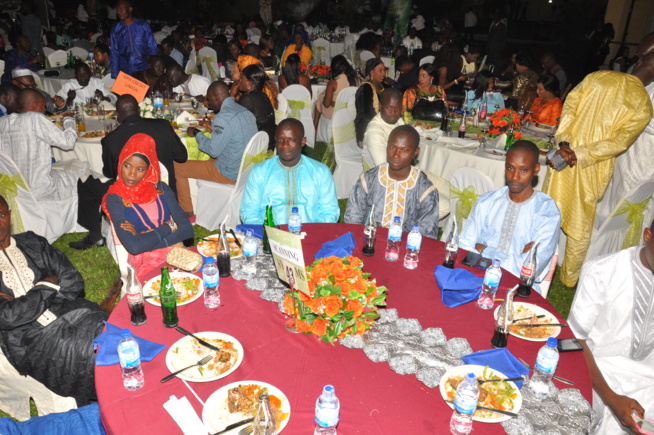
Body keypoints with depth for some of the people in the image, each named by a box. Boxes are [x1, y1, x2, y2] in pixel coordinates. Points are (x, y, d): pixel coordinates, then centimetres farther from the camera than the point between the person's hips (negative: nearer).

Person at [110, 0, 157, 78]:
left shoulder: (143, 25, 0)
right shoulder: (116, 29, 5)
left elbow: (152, 48, 3)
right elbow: (114, 53, 8)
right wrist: (114, 75, 3)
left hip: (143, 71, -1)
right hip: (124, 73, 1)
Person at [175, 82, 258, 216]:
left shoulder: (223, 117, -22)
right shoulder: (246, 112, 5)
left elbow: (214, 151, -17)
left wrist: (196, 133, -2)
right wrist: (213, 129, 16)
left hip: (229, 175, -9)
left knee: (177, 168, 3)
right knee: (201, 159, 32)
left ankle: (187, 214, 14)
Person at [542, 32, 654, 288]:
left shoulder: (598, 77, -1)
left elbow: (569, 106, -6)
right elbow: (619, 142, -16)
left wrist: (564, 143, -10)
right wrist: (580, 155, -13)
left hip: (563, 157, 4)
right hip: (590, 172, -4)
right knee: (580, 228, 14)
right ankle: (570, 278, 30)